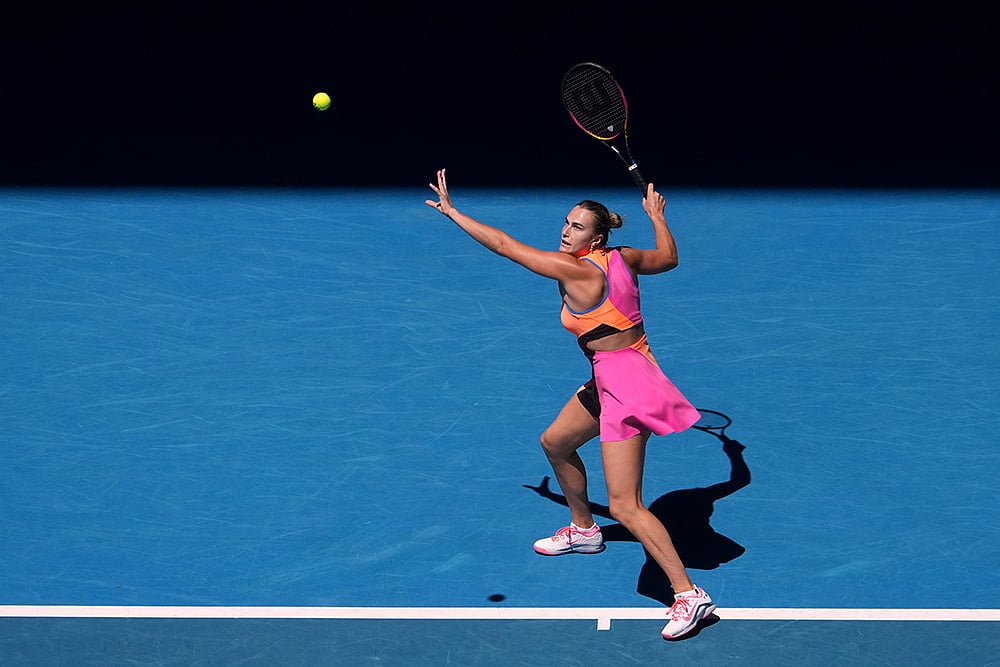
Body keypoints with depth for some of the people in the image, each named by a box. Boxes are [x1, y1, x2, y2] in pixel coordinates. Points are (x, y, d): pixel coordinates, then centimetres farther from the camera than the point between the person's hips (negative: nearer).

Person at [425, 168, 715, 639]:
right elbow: (668, 257, 22)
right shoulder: (623, 259, 1)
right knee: (555, 442, 29)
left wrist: (451, 211, -7)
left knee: (625, 507, -12)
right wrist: (657, 216, 37)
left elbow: (504, 245, -16)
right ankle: (583, 530, 50)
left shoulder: (576, 271, -21)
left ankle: (688, 594, -12)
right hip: (608, 382, 10)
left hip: (625, 387, -10)